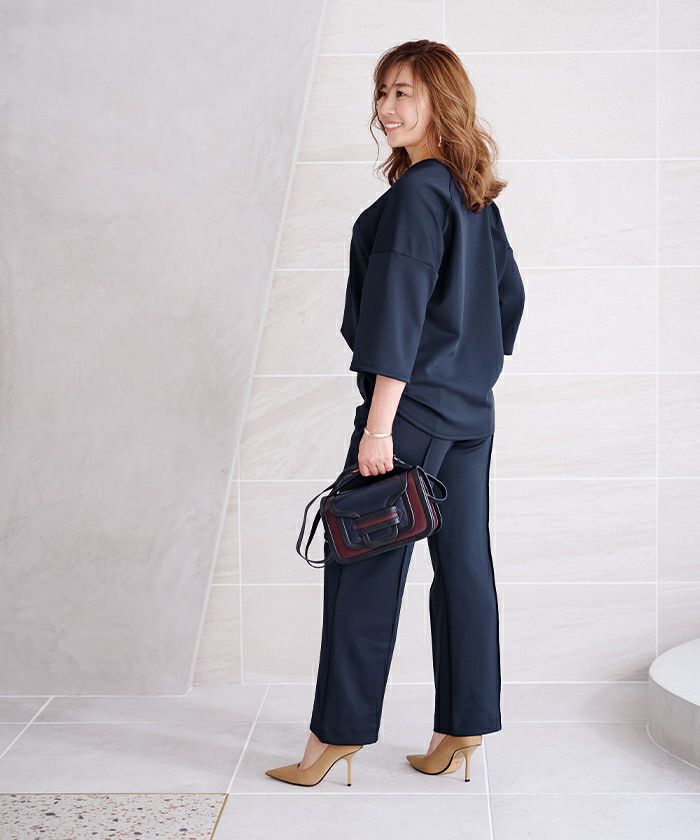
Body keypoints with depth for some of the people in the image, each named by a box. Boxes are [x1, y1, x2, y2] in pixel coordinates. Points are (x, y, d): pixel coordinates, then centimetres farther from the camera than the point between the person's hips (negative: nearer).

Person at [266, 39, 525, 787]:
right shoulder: (477, 196, 11)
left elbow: (399, 311, -20)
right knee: (463, 566, 9)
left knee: (362, 567, 0)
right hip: (472, 409, 9)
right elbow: (510, 294, 18)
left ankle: (338, 732, 9)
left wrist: (379, 423, -20)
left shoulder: (415, 193, -15)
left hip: (414, 404, -9)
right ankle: (463, 730, 17)